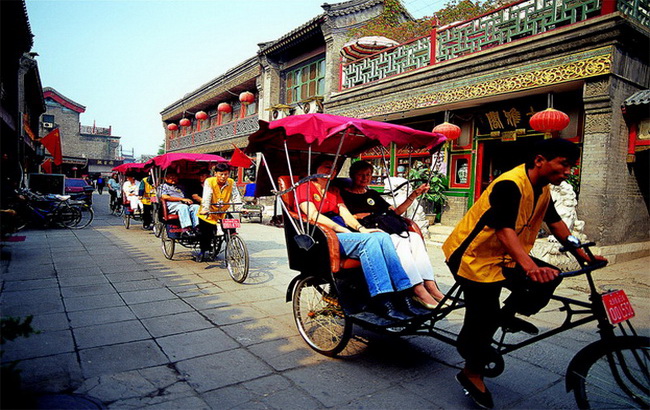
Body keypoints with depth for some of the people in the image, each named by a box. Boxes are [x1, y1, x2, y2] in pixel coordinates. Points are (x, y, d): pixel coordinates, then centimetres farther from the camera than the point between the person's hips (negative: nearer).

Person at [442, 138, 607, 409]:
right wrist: (530, 266, -49)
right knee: (483, 319, -3)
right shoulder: (510, 185, -26)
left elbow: (555, 223, 13)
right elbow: (505, 230, -37)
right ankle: (472, 373, 18)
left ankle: (506, 316, 17)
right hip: (473, 256, -9)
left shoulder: (542, 189, 4)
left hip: (502, 256, 9)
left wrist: (584, 256, 11)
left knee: (548, 278, -3)